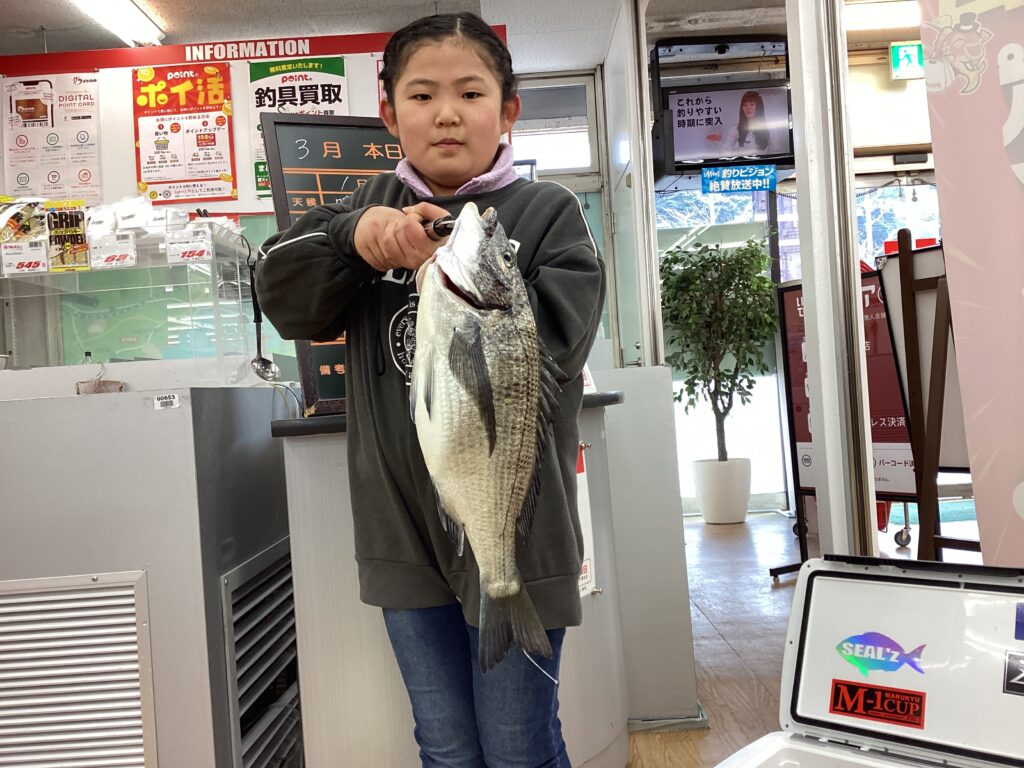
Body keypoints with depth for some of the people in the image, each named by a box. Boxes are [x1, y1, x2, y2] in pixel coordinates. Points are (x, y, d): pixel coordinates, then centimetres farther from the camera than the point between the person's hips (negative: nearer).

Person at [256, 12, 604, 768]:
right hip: (404, 527, 4)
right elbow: (286, 298, -3)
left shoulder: (548, 211, -4)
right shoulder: (373, 206, 8)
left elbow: (553, 344, -15)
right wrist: (352, 234, -20)